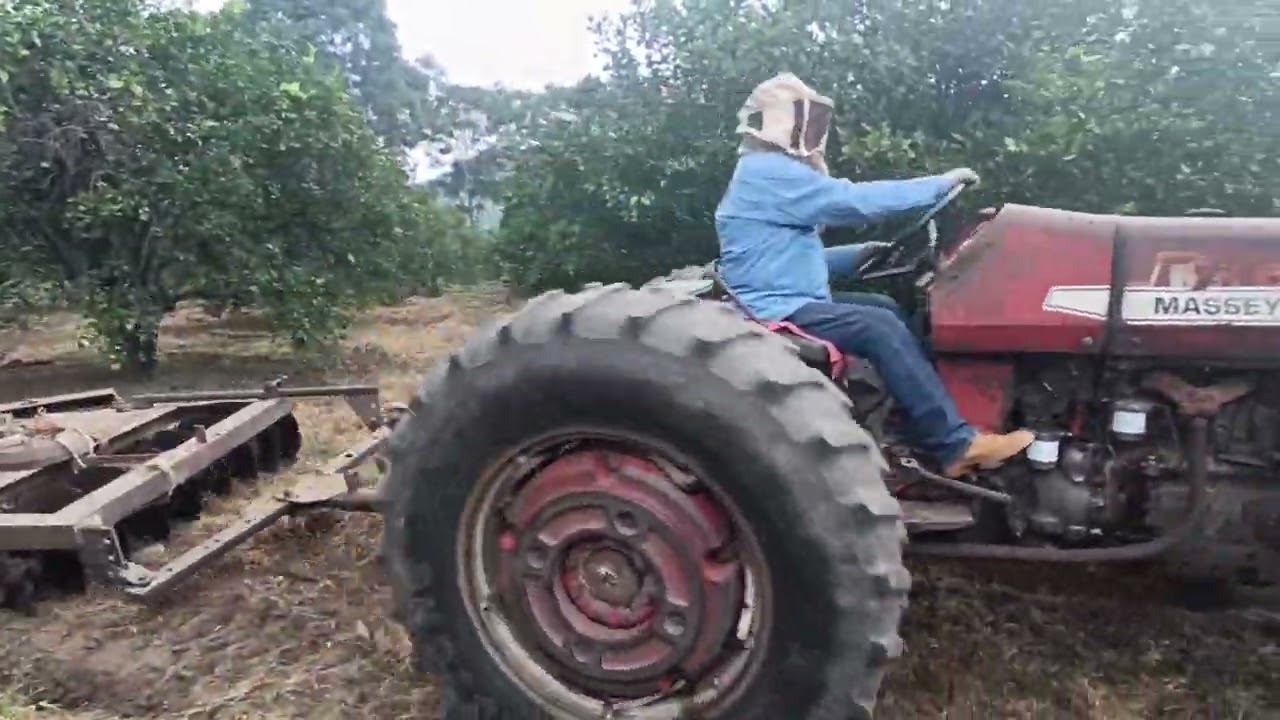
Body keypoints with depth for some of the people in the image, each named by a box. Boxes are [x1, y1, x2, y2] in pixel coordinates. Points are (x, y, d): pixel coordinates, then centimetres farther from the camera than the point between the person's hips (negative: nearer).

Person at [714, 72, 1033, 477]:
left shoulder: (767, 174, 21)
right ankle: (956, 445, -19)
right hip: (775, 312, -11)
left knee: (887, 308, 8)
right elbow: (856, 201, -19)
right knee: (880, 328, -22)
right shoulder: (769, 172, -13)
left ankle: (923, 432, 7)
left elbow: (800, 257, 24)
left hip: (785, 303, 11)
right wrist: (941, 183, -10)